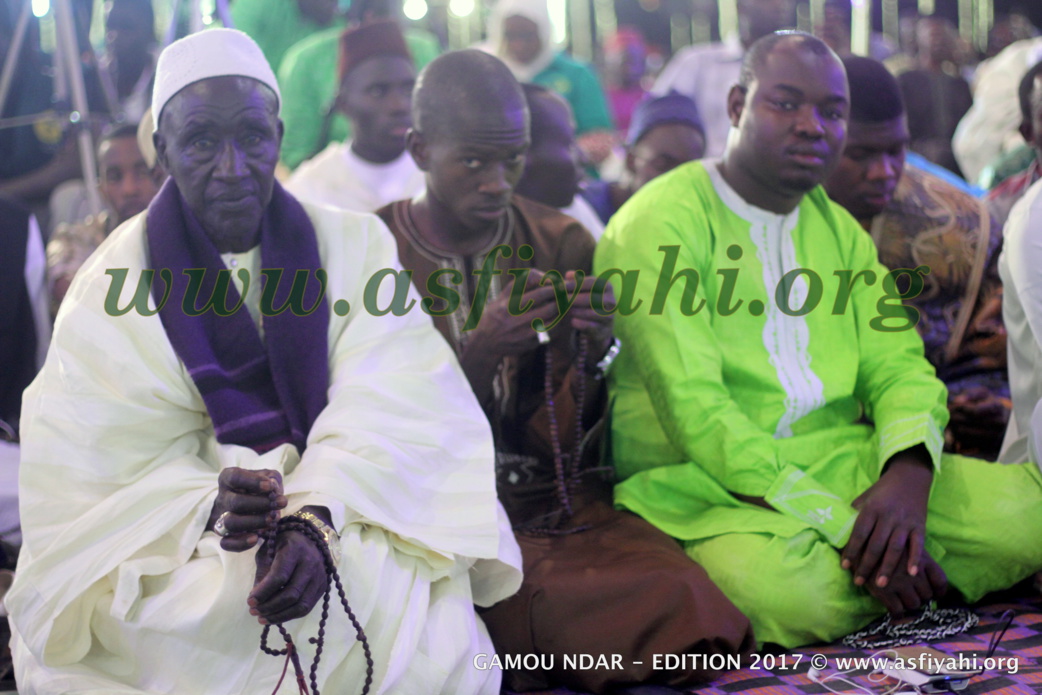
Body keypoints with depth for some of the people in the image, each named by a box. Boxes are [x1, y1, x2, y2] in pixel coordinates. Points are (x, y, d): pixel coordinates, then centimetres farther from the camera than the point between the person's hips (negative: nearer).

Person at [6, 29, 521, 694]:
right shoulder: (115, 284, 1)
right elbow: (95, 464, -7)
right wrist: (208, 506, -28)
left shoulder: (354, 243, 3)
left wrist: (317, 515, -29)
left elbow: (389, 406, -10)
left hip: (351, 512, 1)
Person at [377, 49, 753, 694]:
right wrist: (480, 350, -20)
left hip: (561, 505, 3)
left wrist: (588, 356, -13)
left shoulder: (563, 244, 7)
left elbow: (567, 446, 8)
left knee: (686, 597, -26)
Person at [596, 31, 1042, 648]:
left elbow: (900, 367, 8)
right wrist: (841, 524, -23)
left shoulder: (838, 228, 16)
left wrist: (908, 473, -16)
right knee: (783, 588, -37)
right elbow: (692, 410, -19)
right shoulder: (662, 222, -8)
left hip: (835, 464, 5)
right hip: (697, 481, -5)